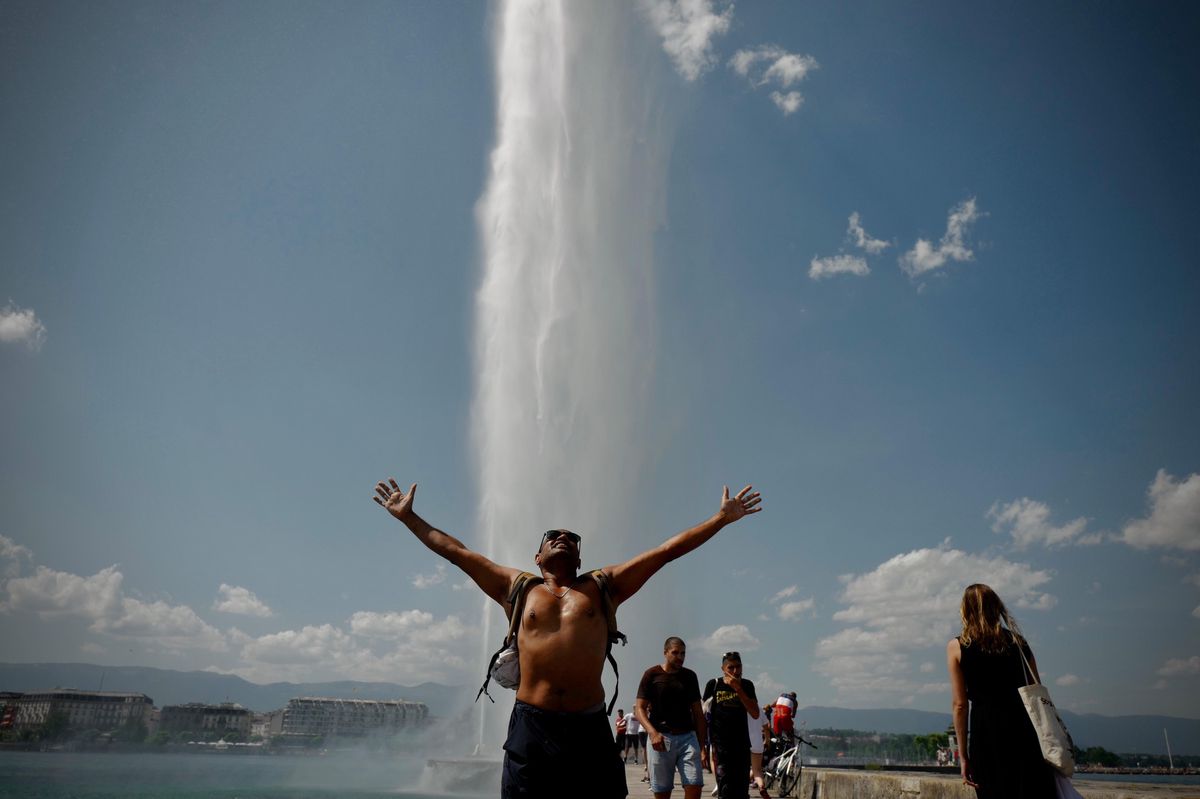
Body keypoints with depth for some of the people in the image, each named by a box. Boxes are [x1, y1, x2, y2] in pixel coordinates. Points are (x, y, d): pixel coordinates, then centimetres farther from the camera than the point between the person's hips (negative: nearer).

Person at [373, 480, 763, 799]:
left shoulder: (602, 586, 11)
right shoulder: (518, 587, 11)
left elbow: (666, 550, 10)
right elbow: (456, 551, 16)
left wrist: (722, 517, 10)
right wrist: (408, 517, 19)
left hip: (590, 727, 0)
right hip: (531, 725, 0)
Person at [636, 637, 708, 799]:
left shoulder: (690, 676, 11)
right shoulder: (652, 674, 1)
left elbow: (698, 713, 13)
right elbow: (640, 709, -2)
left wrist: (702, 747, 7)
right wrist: (652, 732, -19)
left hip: (688, 737, 2)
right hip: (660, 738, -2)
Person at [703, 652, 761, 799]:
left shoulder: (746, 685, 6)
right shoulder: (713, 685, 0)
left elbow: (755, 714, -5)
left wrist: (738, 689, -13)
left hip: (742, 745, 3)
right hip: (720, 746, -3)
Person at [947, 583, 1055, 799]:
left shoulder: (956, 647, 2)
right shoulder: (1018, 641, 10)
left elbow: (959, 704, -1)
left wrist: (963, 755, 3)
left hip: (986, 734, -2)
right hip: (1024, 728, 2)